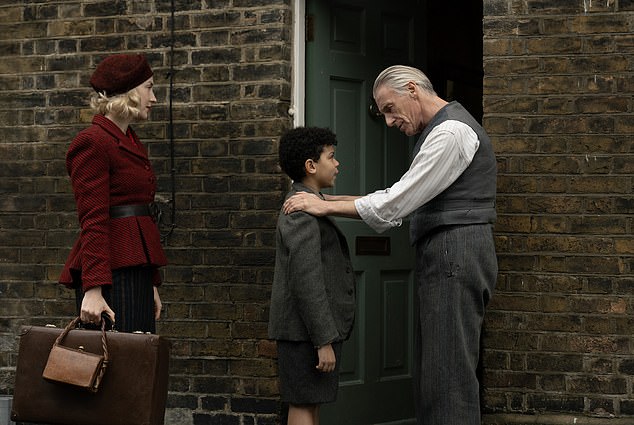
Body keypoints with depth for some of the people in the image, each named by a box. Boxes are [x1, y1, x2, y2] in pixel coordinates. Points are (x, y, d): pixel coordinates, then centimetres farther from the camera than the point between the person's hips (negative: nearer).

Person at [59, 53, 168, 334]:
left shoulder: (131, 143, 20)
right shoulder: (92, 144, -9)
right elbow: (93, 222, -16)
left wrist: (151, 284, 21)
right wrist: (93, 289, -23)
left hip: (136, 272, 9)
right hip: (112, 272, -9)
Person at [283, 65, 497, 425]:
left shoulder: (451, 131, -13)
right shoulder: (442, 131, 20)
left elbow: (398, 202, -16)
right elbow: (405, 202, 19)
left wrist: (327, 206, -8)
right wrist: (331, 202, 13)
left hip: (455, 257, -10)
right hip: (447, 259, 10)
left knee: (449, 372, -9)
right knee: (433, 370, 10)